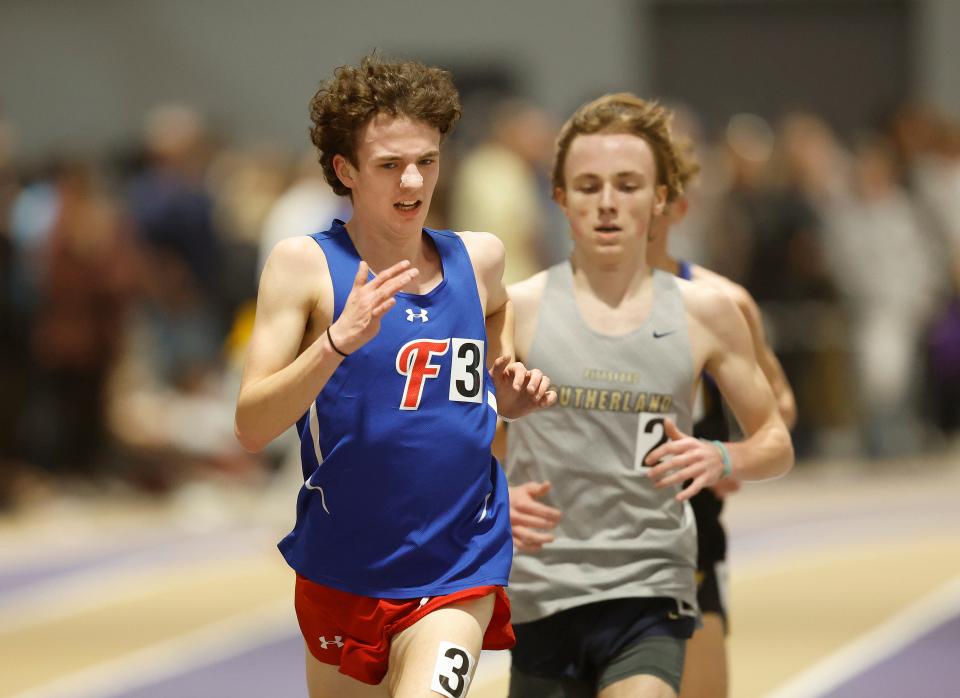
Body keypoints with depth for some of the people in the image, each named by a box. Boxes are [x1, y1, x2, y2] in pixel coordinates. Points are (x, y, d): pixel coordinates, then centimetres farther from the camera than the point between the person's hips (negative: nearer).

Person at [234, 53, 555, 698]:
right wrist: (341, 338, -28)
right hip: (343, 567, -1)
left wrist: (516, 396, 1)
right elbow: (252, 426, -15)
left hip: (459, 567, 1)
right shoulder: (304, 264, -7)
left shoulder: (480, 258, 4)